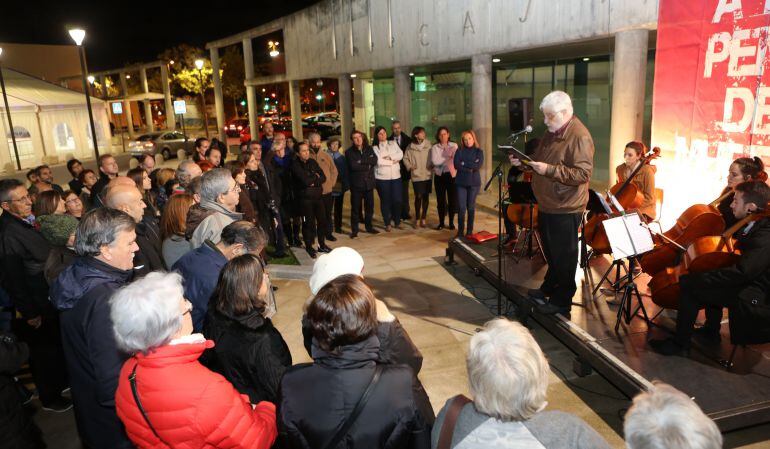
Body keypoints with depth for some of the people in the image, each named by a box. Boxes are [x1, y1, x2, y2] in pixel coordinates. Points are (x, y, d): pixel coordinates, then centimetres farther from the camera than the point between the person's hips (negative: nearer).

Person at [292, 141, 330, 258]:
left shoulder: (312, 162, 8)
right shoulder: (295, 165, -10)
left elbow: (323, 177, 4)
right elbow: (305, 181, -21)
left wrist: (314, 181, -13)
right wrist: (316, 177, -5)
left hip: (317, 196, 5)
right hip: (305, 198, -5)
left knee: (322, 220, 8)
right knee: (308, 222, 2)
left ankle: (322, 245, 25)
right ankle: (309, 247, 18)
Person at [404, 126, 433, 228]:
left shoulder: (428, 145, -4)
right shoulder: (410, 147, -3)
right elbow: (405, 158, 8)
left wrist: (432, 165, -11)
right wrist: (410, 166, -5)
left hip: (427, 175, 1)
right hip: (416, 176, -1)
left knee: (426, 197, 7)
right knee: (418, 197, -2)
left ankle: (423, 219, 20)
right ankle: (417, 219, 13)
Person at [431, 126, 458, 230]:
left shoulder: (454, 146, 4)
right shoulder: (434, 148, 3)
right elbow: (435, 161, -13)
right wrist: (448, 158, -11)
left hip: (451, 175, 0)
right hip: (439, 175, 0)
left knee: (452, 199, 1)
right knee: (440, 200, 5)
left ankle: (451, 222, 14)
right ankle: (441, 222, 16)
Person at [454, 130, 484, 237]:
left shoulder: (479, 151, 3)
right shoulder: (459, 151, 5)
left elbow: (478, 166, -12)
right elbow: (456, 165, -9)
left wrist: (464, 164, -10)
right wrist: (471, 167, -12)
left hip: (474, 183, 0)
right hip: (461, 182, 0)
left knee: (471, 207, 5)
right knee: (461, 207, -2)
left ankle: (470, 230, 15)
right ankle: (460, 230, 8)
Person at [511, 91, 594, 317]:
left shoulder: (579, 137, -18)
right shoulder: (552, 133, 11)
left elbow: (583, 173, -25)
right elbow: (538, 161, 22)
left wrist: (549, 169, -29)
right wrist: (524, 163, 2)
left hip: (565, 209, -9)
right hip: (547, 205, 9)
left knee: (564, 256, 3)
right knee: (551, 253, 23)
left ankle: (561, 301, 16)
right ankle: (548, 288, 39)